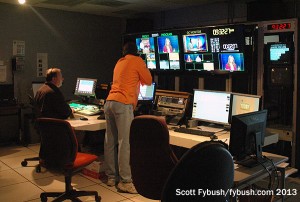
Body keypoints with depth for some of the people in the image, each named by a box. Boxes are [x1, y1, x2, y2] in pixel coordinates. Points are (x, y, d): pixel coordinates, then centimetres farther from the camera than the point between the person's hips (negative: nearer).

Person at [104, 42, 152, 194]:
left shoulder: (119, 62, 25)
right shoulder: (137, 61, 4)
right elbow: (148, 81, 9)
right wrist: (139, 77, 27)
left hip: (109, 102, 8)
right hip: (123, 104, -8)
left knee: (110, 141, 9)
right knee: (125, 143, -7)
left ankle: (111, 177, 17)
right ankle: (125, 181, -5)